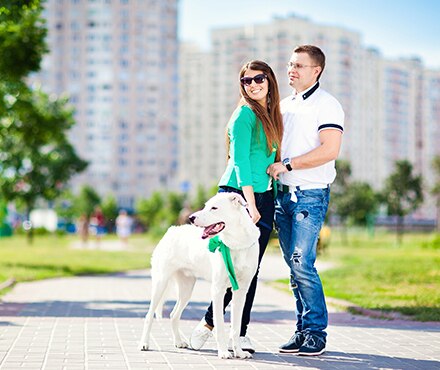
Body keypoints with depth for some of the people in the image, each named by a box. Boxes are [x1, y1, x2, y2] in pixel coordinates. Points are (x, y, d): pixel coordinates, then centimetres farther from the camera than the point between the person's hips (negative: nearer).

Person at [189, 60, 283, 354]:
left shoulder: (271, 115, 16)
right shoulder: (245, 115, -7)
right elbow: (240, 162, -14)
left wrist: (272, 202, 10)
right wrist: (250, 204, -20)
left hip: (263, 196, 7)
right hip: (238, 195, -7)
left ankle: (241, 332, 8)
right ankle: (209, 323, 7)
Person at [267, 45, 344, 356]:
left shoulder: (327, 105, -6)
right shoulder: (284, 105, 18)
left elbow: (330, 150, -17)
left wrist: (288, 165, -16)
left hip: (311, 194, -7)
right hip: (283, 193, 7)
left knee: (302, 264, -13)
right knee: (294, 265, 7)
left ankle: (317, 332, -4)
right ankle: (303, 330, 12)